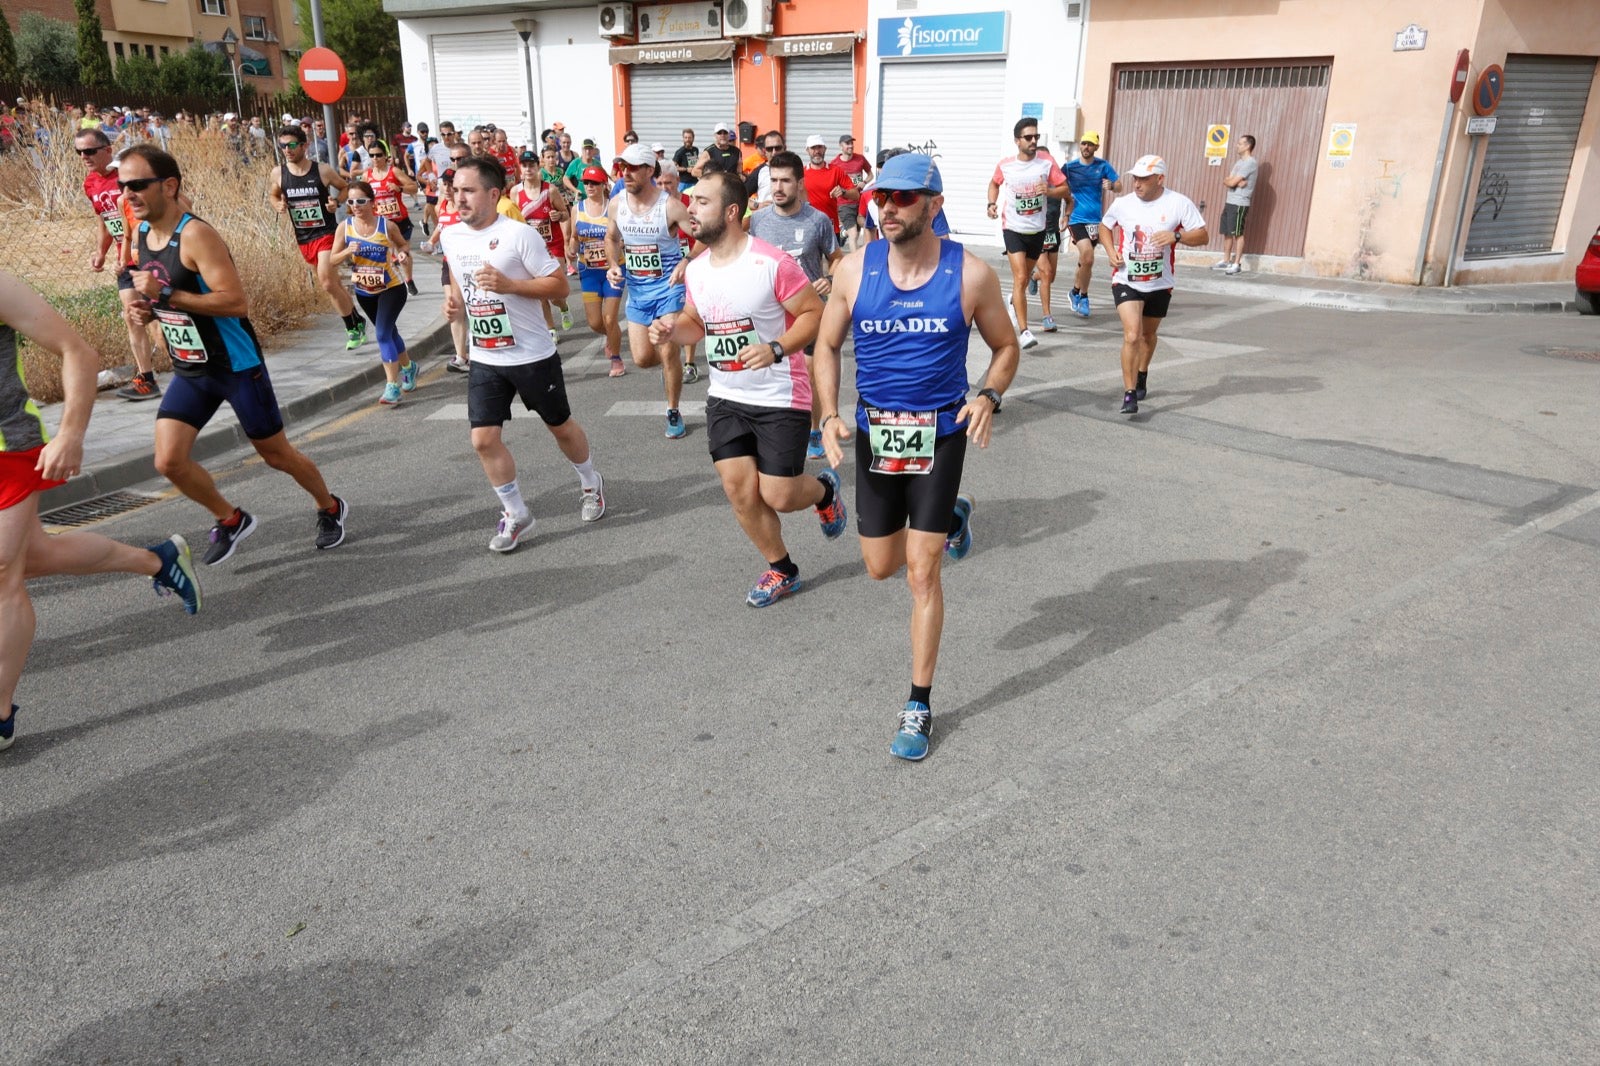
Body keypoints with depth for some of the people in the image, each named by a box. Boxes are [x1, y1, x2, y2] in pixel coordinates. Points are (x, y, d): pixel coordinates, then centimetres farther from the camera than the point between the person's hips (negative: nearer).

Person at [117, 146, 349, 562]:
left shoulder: (196, 235, -20)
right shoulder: (139, 236, 4)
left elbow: (237, 302, -28)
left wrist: (165, 295, -29)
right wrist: (144, 308, -5)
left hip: (236, 366, -7)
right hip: (188, 371, 7)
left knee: (277, 454, 8)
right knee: (169, 462, -5)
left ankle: (330, 509, 32)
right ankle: (231, 520, 18)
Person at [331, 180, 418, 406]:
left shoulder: (387, 225, -15)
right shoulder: (345, 227, -10)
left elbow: (403, 244, 4)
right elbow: (333, 260, -7)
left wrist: (403, 253, -19)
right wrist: (347, 251, -26)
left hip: (392, 288, -5)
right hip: (364, 291, 5)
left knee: (383, 334, -16)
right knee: (388, 331, 20)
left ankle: (392, 386, -12)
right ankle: (408, 367, 44)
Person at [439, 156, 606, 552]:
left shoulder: (519, 234, -16)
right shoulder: (451, 237, 3)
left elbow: (560, 285, -15)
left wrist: (509, 284, -27)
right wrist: (454, 300, 0)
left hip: (532, 355, -5)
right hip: (484, 359, 5)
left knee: (560, 426, 13)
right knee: (484, 439, -2)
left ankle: (591, 484, 40)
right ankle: (515, 514, 15)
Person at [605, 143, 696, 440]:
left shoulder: (671, 206, -18)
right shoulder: (616, 204, -2)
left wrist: (686, 263, -35)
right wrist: (615, 266, -1)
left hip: (668, 286, -5)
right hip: (637, 289, 5)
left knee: (668, 353, -5)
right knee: (642, 358, 4)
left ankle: (674, 413, 15)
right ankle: (669, 366, 41)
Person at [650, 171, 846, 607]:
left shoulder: (772, 263, -19)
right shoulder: (695, 269, 2)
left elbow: (815, 313, -14)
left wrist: (775, 349, -27)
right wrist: (672, 329, -6)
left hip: (780, 397, -6)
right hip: (725, 398, 6)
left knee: (778, 496, -4)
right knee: (738, 488, 3)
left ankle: (825, 489, 32)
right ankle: (781, 570, 23)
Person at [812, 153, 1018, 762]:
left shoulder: (970, 275, -9)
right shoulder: (854, 269, -5)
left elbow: (1005, 347, 5)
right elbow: (827, 346, 7)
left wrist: (988, 398, -15)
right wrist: (830, 415, -8)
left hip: (941, 432, -3)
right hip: (875, 431, 3)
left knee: (922, 574, -4)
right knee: (880, 567, 13)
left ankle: (919, 706, 12)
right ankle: (951, 517, 45)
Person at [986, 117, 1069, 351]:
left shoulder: (1047, 162, -7)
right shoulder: (1005, 165, -6)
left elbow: (1066, 190, -4)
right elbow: (994, 183, 15)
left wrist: (1048, 191, -24)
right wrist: (992, 203, -2)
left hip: (1037, 229, 2)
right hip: (1013, 228, -2)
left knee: (1025, 279, 18)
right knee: (1020, 278, -16)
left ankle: (1014, 302, 53)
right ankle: (1024, 331, -17)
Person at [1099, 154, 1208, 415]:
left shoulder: (1179, 204, -10)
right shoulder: (1122, 204, -5)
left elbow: (1202, 236, -7)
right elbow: (1105, 226, 15)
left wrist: (1177, 236, -27)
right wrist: (1111, 252, -3)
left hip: (1160, 284, 1)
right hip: (1126, 281, -1)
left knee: (1148, 335, 20)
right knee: (1132, 336, -18)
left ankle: (1141, 376, 47)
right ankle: (1129, 394, -12)